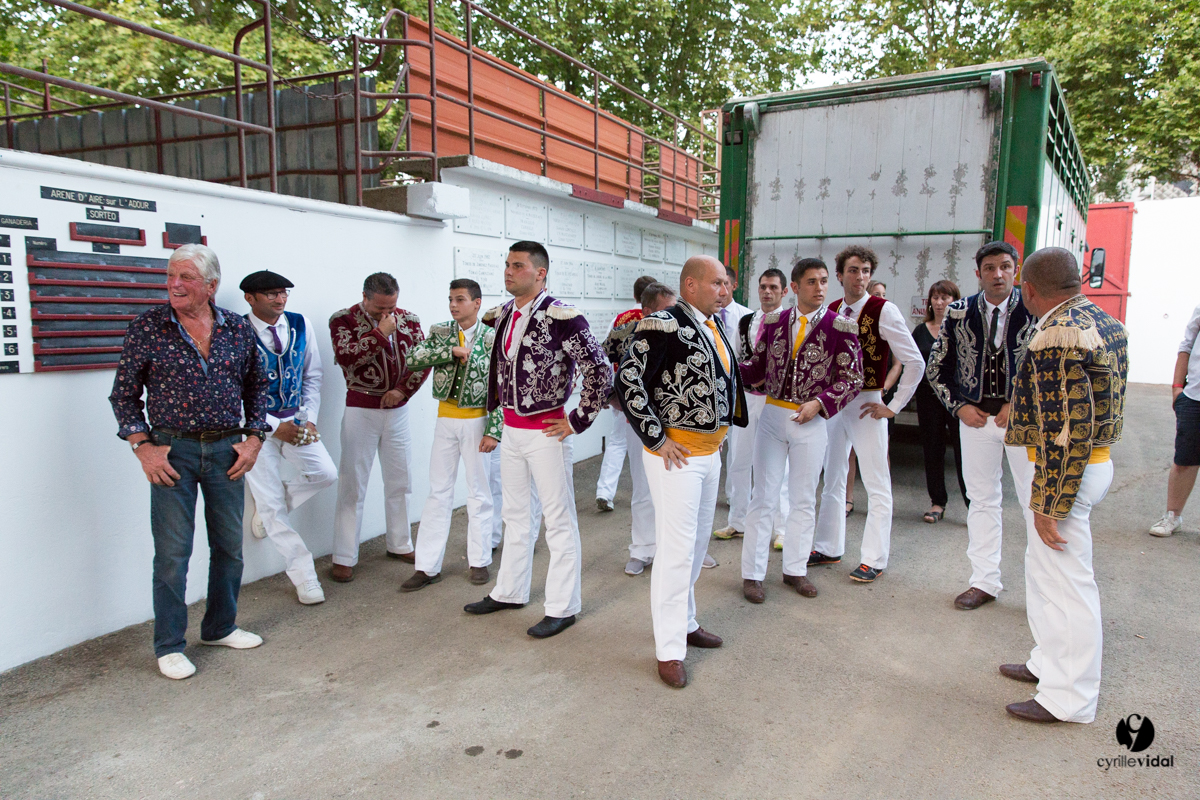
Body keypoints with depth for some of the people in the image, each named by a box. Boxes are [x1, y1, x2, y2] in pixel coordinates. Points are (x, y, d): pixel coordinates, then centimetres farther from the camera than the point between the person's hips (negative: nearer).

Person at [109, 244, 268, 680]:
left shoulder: (239, 329, 3)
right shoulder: (146, 328, -4)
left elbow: (256, 387, 12)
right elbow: (123, 394, 2)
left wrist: (254, 437, 2)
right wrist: (143, 446, -7)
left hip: (227, 451, 3)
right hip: (173, 451, -3)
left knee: (229, 546, 12)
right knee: (172, 552, 1)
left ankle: (220, 627, 31)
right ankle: (169, 646, 16)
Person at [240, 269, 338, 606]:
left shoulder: (301, 325, 1)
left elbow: (312, 376, 8)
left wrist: (310, 420, -1)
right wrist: (275, 427, -15)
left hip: (296, 419, 4)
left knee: (325, 473, -13)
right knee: (272, 508, -1)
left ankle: (270, 505, 17)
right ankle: (304, 577, 12)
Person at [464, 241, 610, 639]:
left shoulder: (561, 317, -17)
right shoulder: (502, 315, 6)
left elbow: (600, 372, -18)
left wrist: (578, 421, -14)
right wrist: (502, 405, 16)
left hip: (546, 431, -8)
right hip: (511, 429, 8)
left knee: (559, 520, 3)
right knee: (514, 515, 19)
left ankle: (562, 608, 15)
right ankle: (509, 592, 35)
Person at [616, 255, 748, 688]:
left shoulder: (715, 326, 11)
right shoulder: (664, 324, -16)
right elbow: (628, 380, -21)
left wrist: (719, 429, 16)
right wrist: (657, 439, -19)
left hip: (710, 451, 9)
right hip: (676, 453, -9)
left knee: (697, 543, 18)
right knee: (676, 549, -4)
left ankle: (685, 622, 36)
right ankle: (669, 651, 8)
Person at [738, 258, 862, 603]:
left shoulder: (841, 327, -4)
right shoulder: (773, 322, 2)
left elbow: (852, 378, -3)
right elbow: (757, 368, 5)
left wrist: (819, 403, -16)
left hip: (811, 421, 0)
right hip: (772, 416, 1)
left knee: (804, 499, 12)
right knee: (764, 497, 4)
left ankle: (795, 569, 28)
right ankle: (752, 574, 14)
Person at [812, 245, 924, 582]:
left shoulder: (884, 311, -10)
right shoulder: (830, 311, 5)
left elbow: (915, 362, -10)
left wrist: (893, 406, -10)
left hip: (866, 404, -5)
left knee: (877, 485, 2)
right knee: (832, 480, 14)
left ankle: (873, 560, 11)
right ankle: (829, 548, 26)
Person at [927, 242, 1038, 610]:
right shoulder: (959, 313, 1)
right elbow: (936, 367, 8)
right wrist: (959, 407, -1)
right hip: (976, 417, 2)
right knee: (982, 499, 10)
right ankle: (984, 582, 21)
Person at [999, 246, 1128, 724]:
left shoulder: (1056, 338, -24)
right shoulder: (1105, 322, 8)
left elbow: (1067, 429, -26)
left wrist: (1048, 503, -22)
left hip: (1068, 470, -10)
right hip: (1097, 459, 10)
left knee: (1066, 581, 2)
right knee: (1044, 569, 22)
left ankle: (1069, 699, 17)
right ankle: (1051, 663, 38)